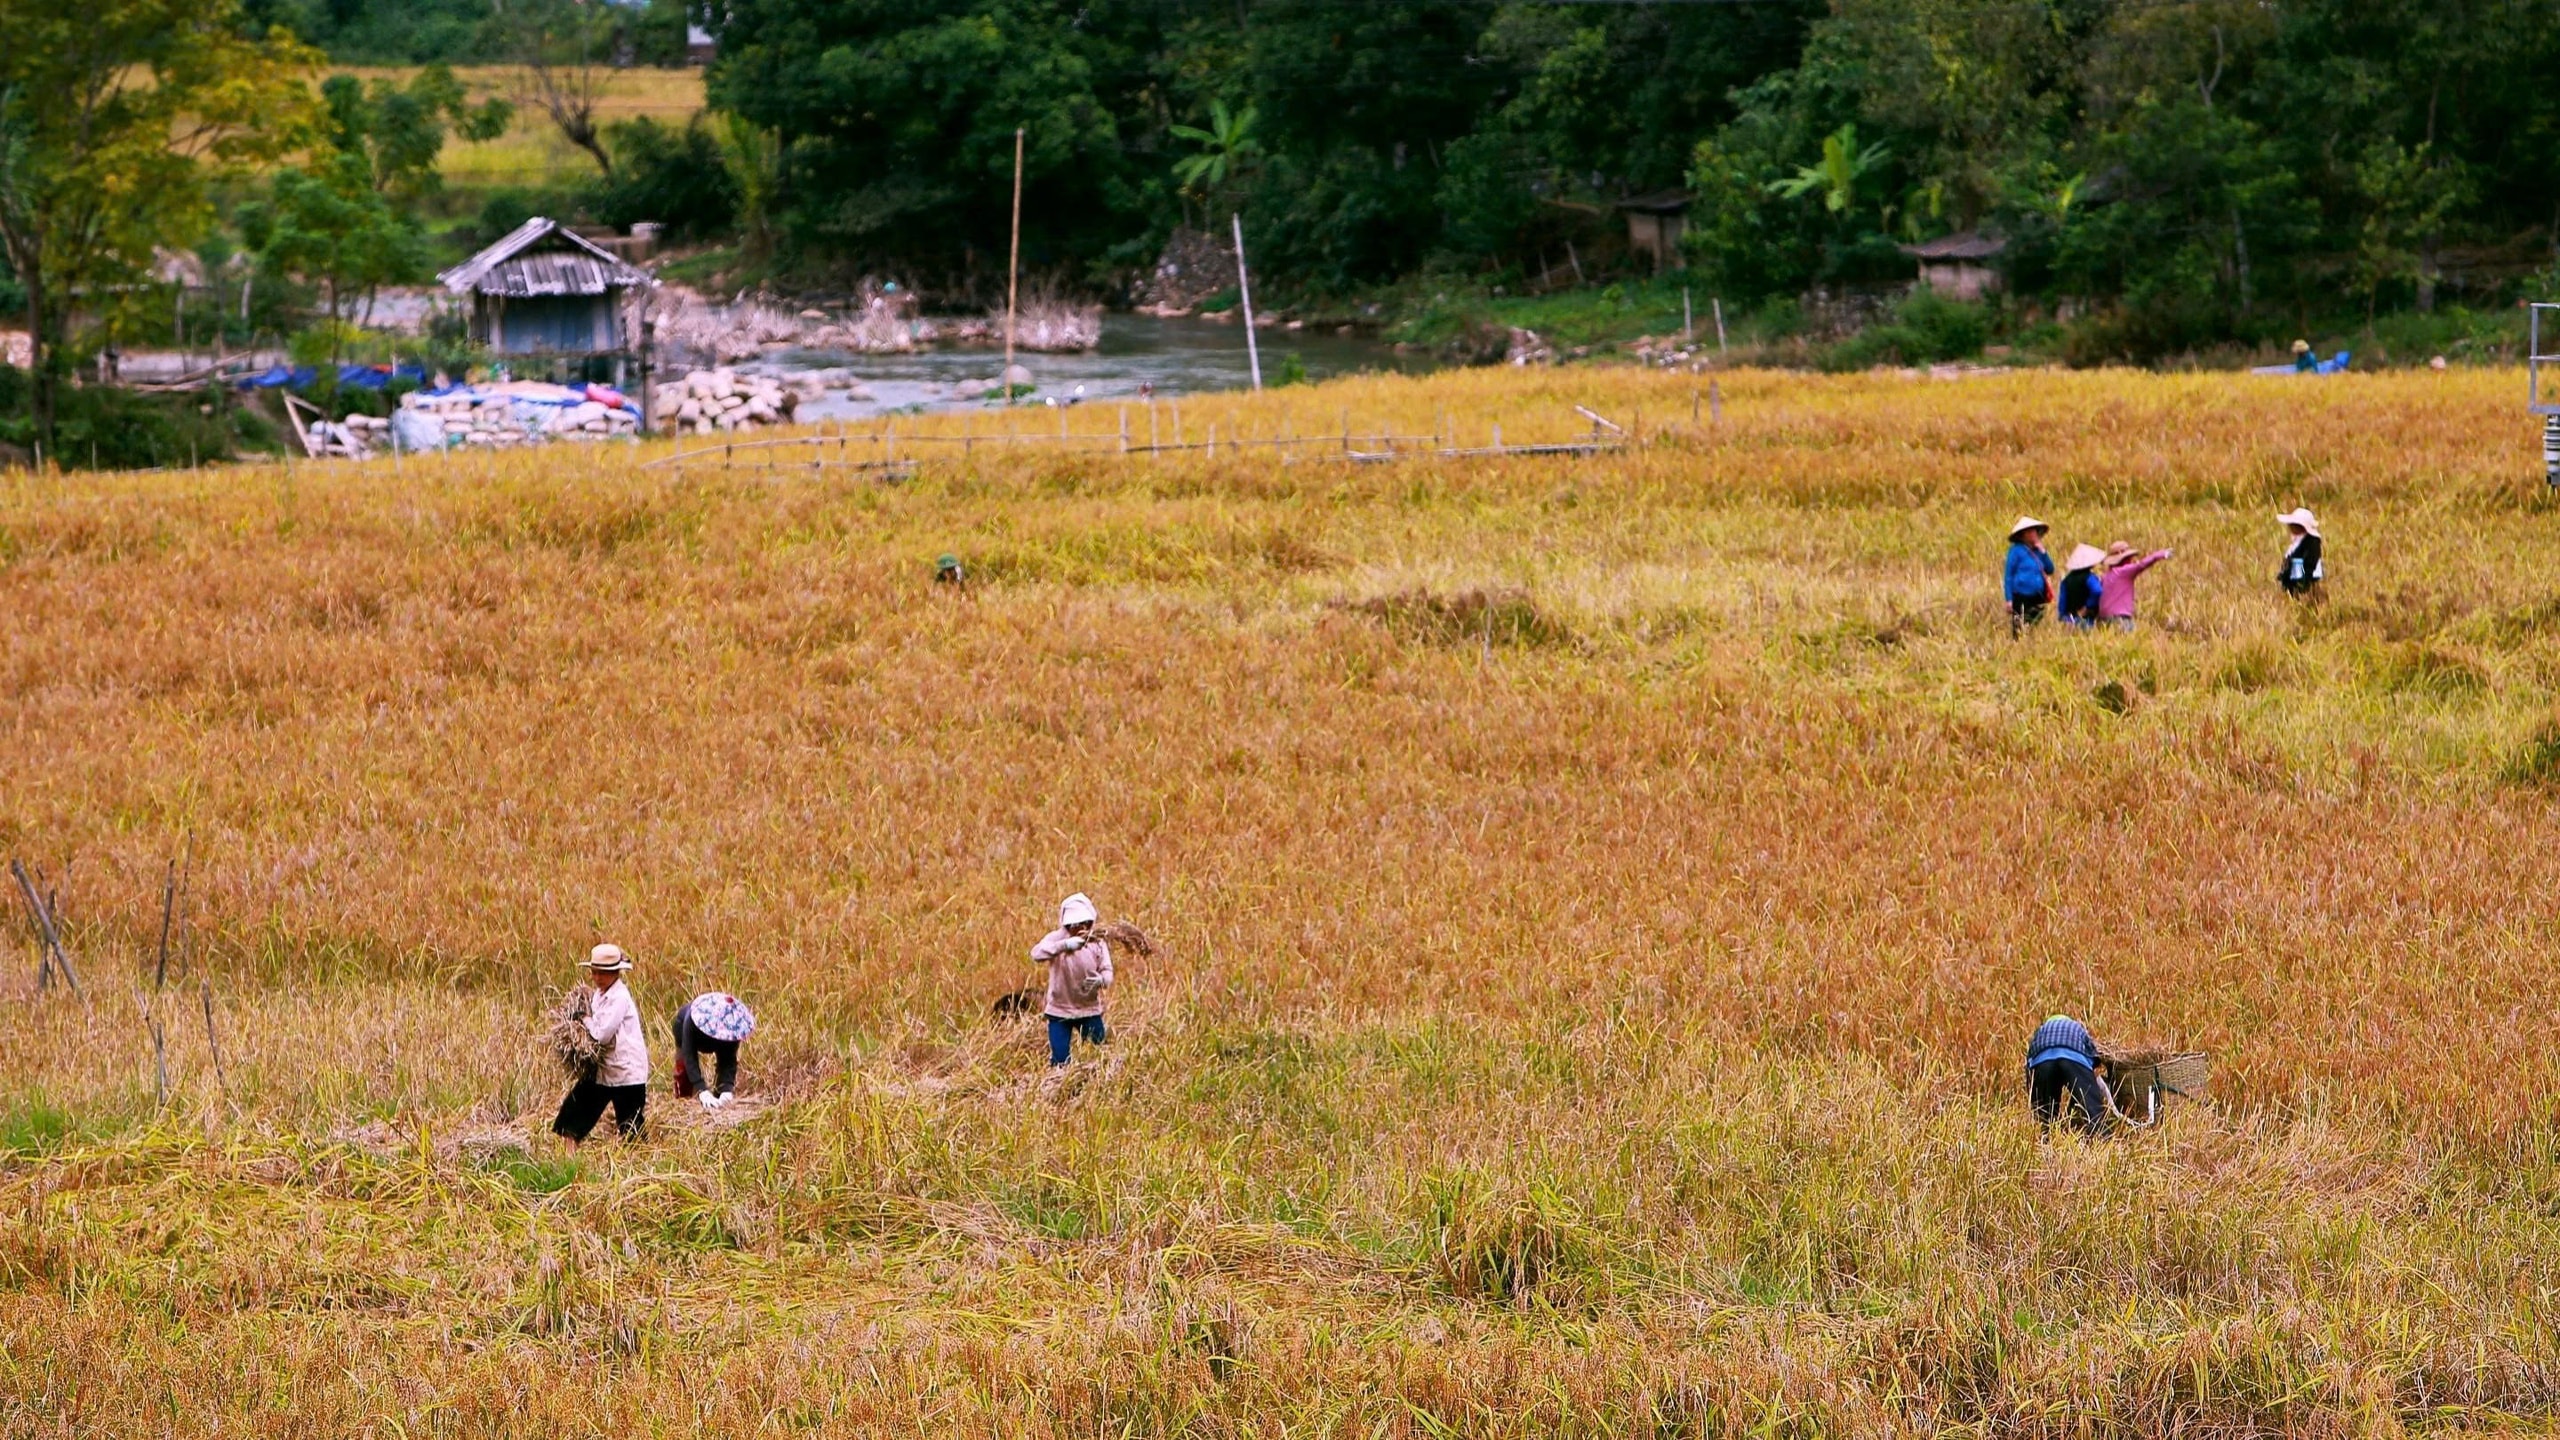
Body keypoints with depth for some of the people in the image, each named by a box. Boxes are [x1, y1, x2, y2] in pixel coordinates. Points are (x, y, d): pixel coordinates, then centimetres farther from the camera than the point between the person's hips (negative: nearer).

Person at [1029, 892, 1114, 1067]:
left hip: (1090, 1009, 2)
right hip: (1060, 1010, -2)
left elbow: (1107, 972, -9)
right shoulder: (1057, 938, -11)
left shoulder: (1097, 943, -4)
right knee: (1059, 1061, -3)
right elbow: (1037, 953, -29)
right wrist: (1065, 945, -43)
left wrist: (1101, 980, -34)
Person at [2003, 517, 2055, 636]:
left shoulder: (2036, 550, 13)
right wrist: (2009, 599, -11)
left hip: (2037, 598, 6)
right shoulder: (2016, 550, -5)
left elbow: (2050, 570, 10)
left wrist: (2042, 552, 0)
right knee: (2020, 631, -8)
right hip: (2021, 598, -6)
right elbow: (2008, 575, -6)